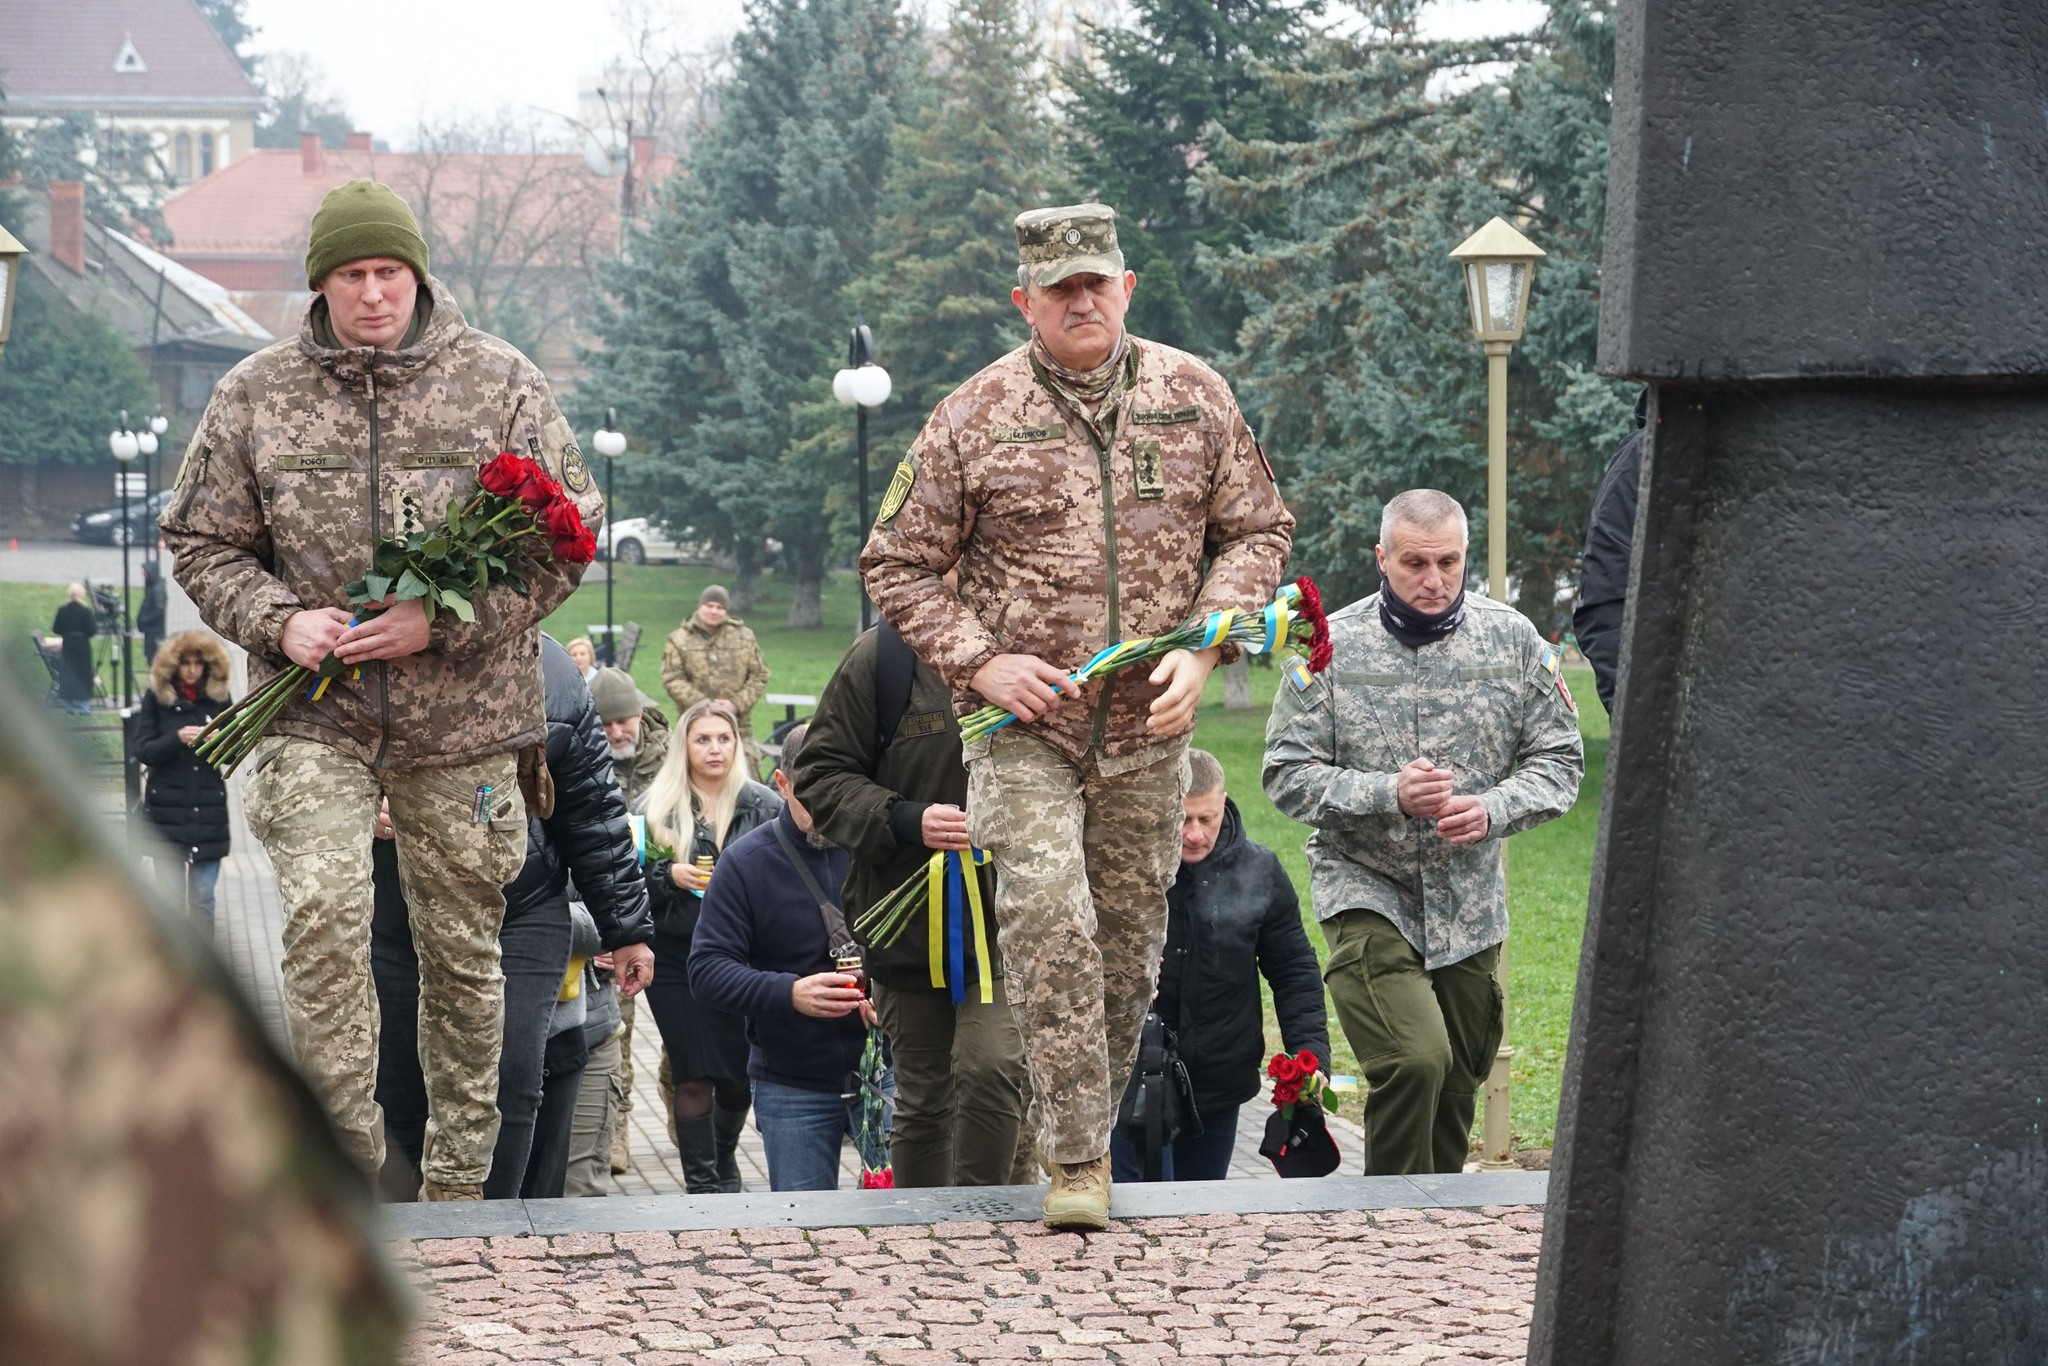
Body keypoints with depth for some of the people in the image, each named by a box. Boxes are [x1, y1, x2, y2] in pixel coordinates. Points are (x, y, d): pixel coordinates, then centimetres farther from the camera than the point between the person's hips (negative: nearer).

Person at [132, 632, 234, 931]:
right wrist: (177, 738, -21)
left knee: (202, 899, 4)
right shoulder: (156, 698, 0)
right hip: (167, 812, -2)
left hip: (208, 812, 2)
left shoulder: (218, 698, 6)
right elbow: (143, 750, -4)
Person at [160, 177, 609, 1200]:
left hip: (464, 722, 0)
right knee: (322, 914, -19)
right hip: (314, 718, 0)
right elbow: (201, 540, 11)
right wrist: (278, 619, -9)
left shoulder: (501, 385, 0)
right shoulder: (255, 395, 4)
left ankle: (458, 1181, 22)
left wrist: (446, 622, -12)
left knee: (462, 944, 8)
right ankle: (349, 1165, -10)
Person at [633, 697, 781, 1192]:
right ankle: (701, 1181, 8)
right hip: (678, 956, -1)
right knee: (694, 1076, -4)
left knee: (742, 1076, 6)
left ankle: (724, 1159, 34)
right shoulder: (655, 807, 2)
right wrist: (670, 876, -13)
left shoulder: (764, 806, 2)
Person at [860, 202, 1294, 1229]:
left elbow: (1255, 530, 10)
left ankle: (1090, 1122, 28)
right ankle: (1078, 1158, -14)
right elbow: (897, 564, 2)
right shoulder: (975, 418, -2)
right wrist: (979, 662, -10)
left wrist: (1202, 650, -5)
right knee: (1048, 917, -19)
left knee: (1130, 936, 10)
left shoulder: (1194, 397, 4)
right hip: (1023, 725, -3)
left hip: (1147, 728, 3)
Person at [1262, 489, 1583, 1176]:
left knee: (1456, 1087, 12)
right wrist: (1391, 794, -22)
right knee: (1415, 1061, -22)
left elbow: (1558, 758, 4)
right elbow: (1288, 773, -7)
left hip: (1470, 904, 4)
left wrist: (1491, 810, -16)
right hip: (1367, 888, -3)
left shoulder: (1512, 639, 1)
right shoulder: (1332, 645, -6)